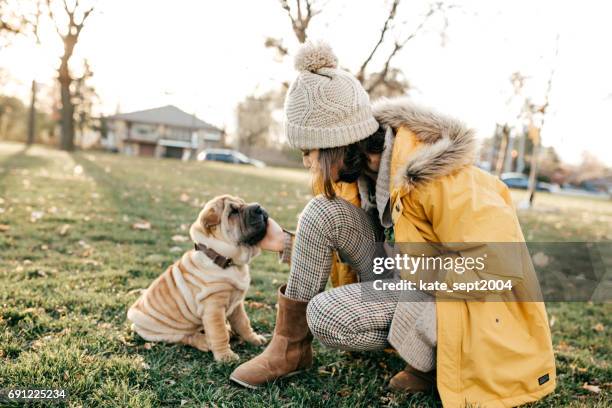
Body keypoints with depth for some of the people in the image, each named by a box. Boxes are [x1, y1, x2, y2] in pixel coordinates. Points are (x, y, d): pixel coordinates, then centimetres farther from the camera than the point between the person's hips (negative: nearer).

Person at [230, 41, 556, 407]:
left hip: (459, 301, -7)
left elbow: (504, 268, -26)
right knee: (322, 212, -13)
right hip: (409, 281, 7)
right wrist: (284, 243, 1)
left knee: (326, 314, -26)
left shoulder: (434, 178, -28)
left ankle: (441, 357, -4)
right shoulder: (362, 169, -3)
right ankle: (290, 347, -4)